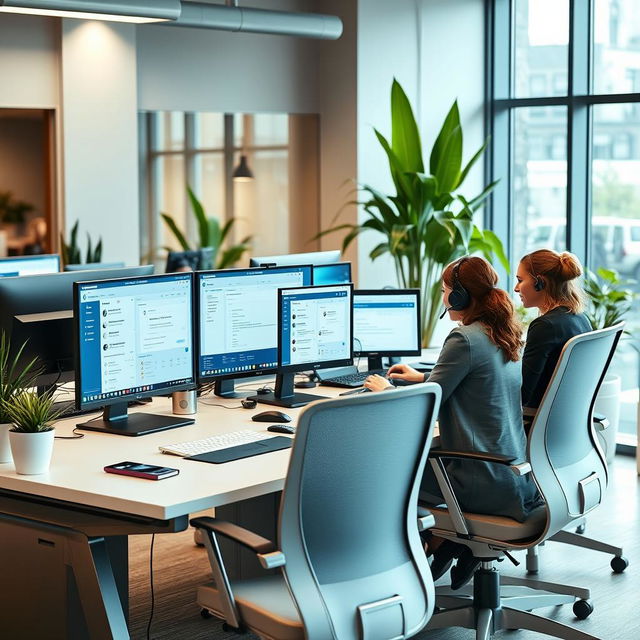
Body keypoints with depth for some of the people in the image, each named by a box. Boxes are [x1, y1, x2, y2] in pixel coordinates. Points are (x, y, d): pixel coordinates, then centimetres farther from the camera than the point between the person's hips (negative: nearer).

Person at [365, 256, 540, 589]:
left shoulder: (465, 339, -17)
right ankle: (457, 540, 16)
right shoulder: (503, 336, 10)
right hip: (519, 476, 9)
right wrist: (423, 377, 35)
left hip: (486, 483, -8)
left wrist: (386, 390, 6)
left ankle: (442, 543, 17)